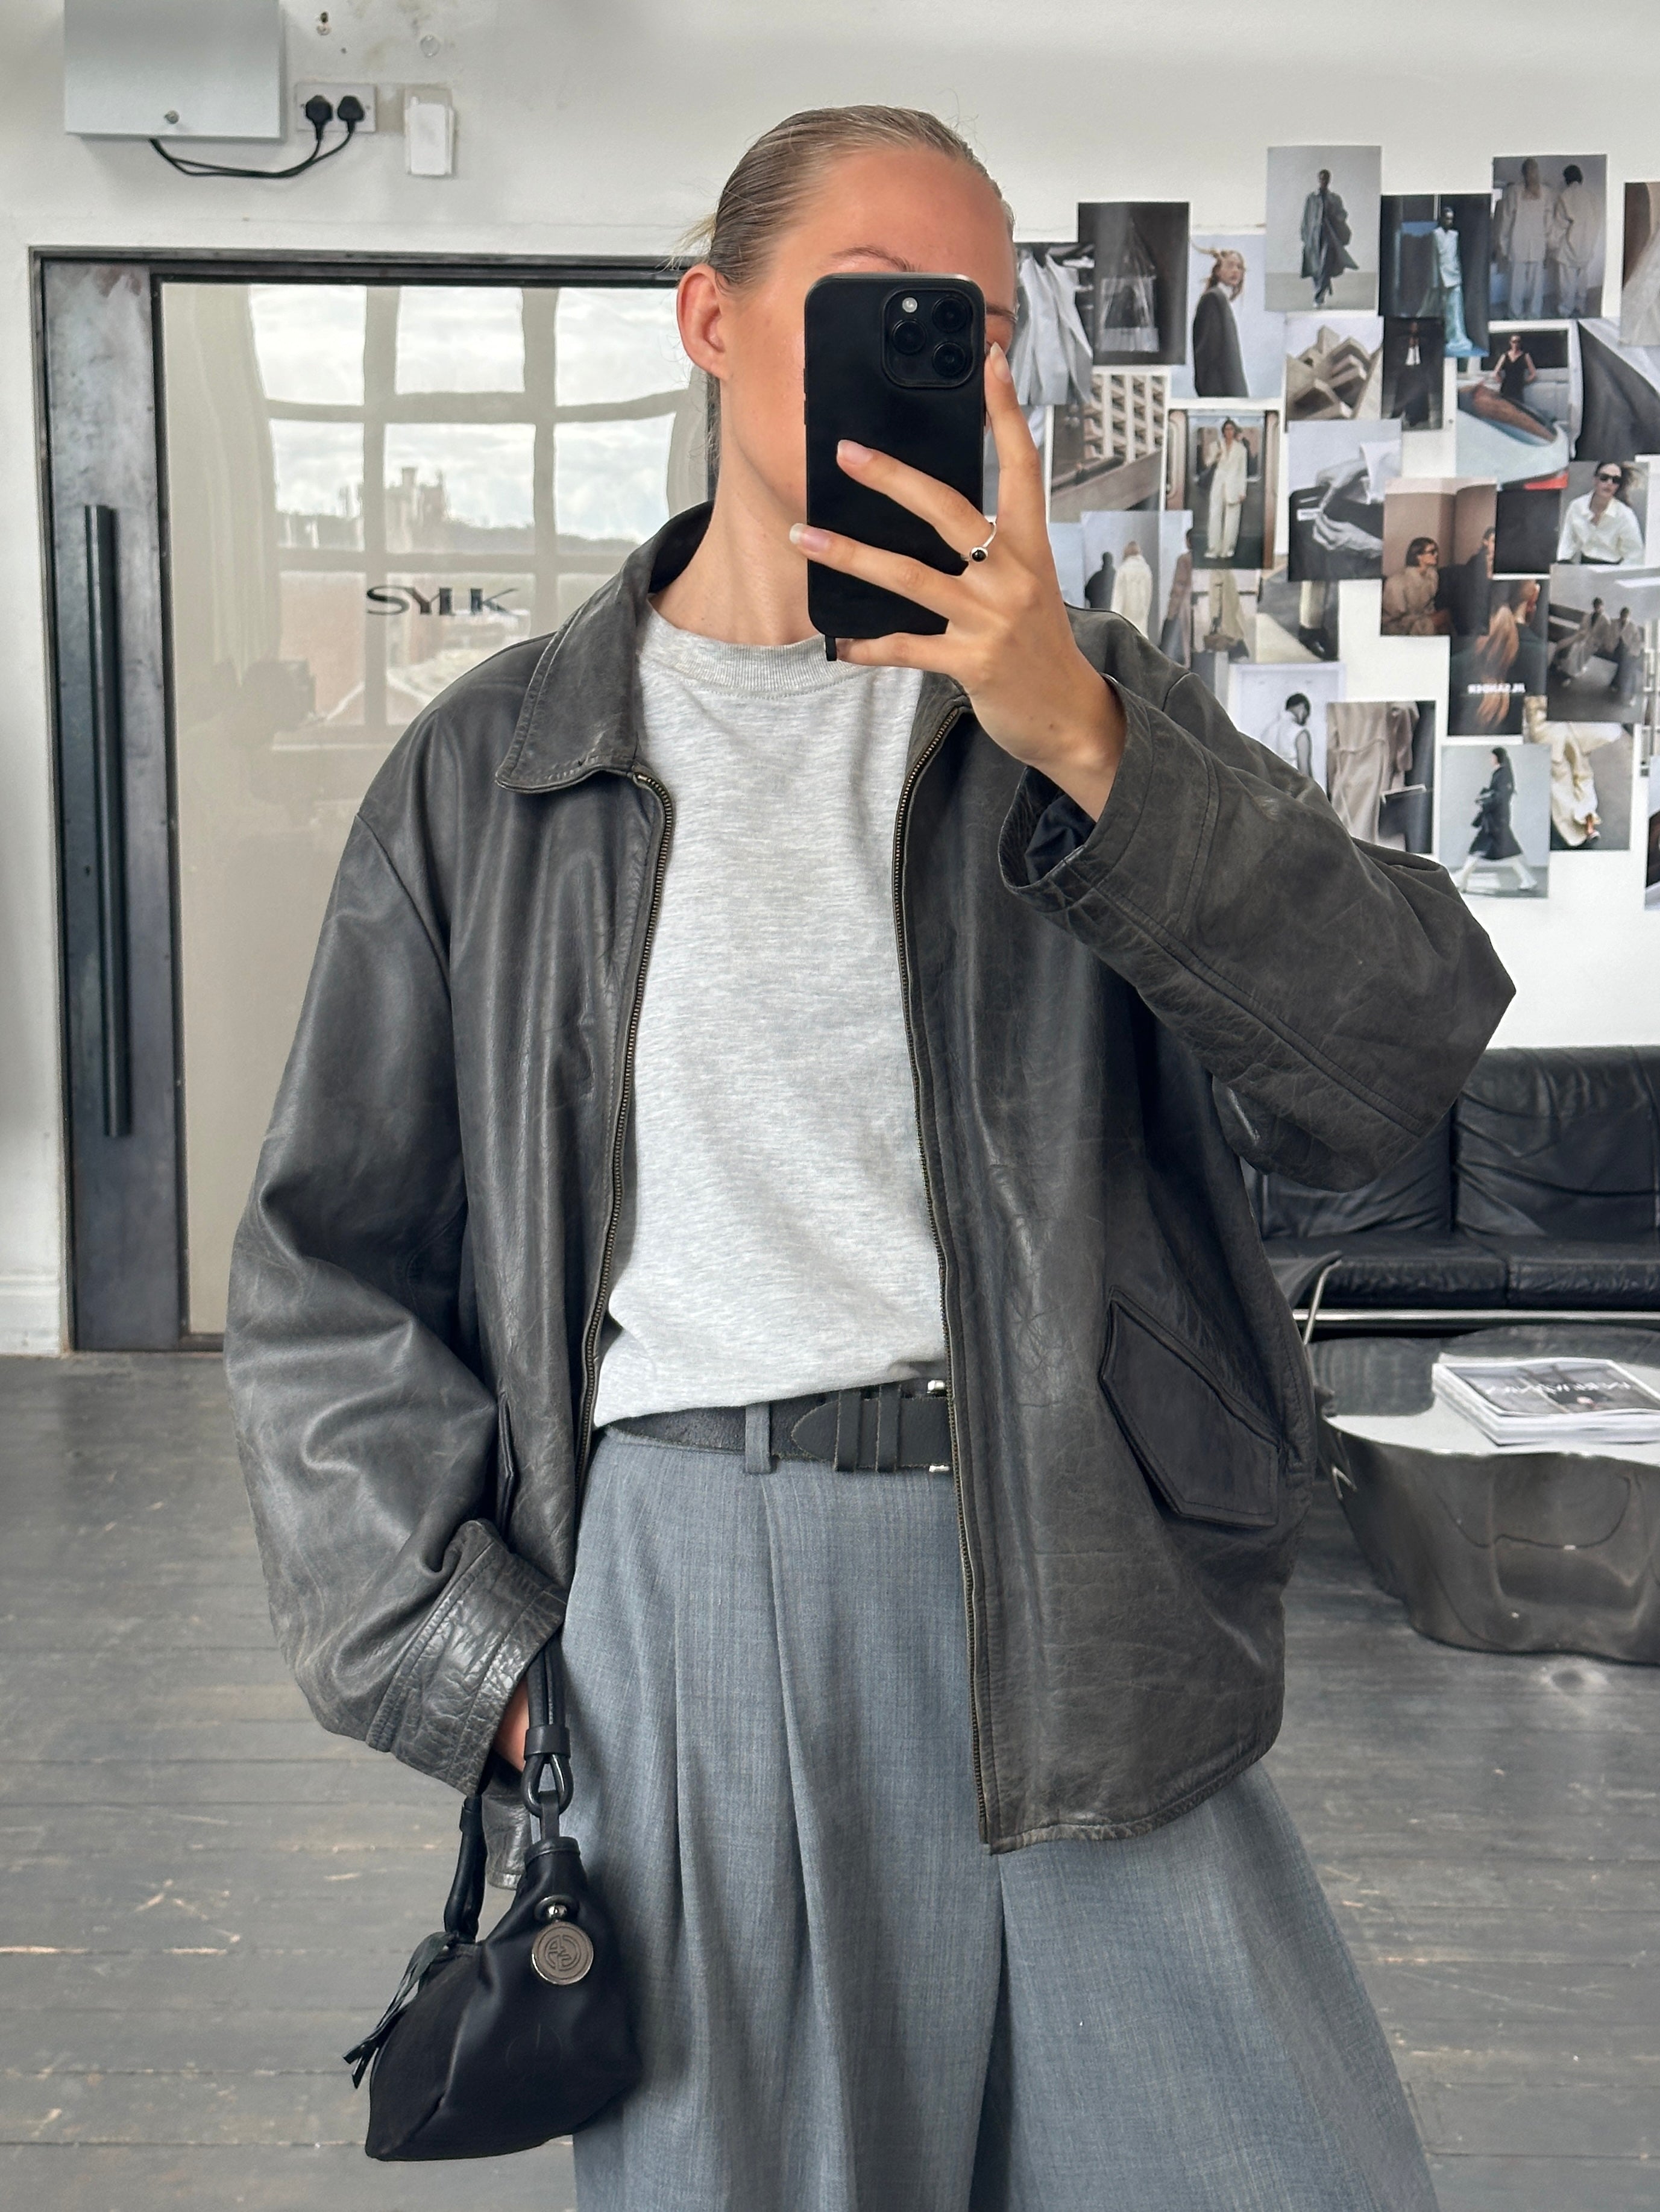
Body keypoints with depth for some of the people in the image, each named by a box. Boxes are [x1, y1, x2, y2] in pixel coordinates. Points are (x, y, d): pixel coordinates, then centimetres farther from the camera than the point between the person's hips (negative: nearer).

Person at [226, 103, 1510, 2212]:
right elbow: (328, 1271, 8)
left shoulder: (1095, 705, 8)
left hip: (1077, 1599, 1)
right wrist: (472, 1650, -1)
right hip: (681, 1584, 0)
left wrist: (1076, 738, -20)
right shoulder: (487, 770, 5)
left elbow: (1391, 1065, -8)